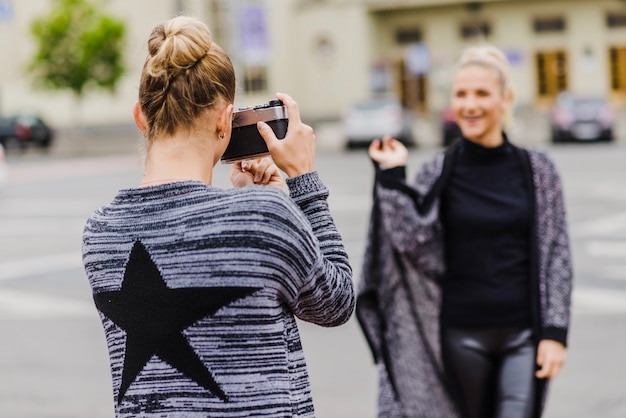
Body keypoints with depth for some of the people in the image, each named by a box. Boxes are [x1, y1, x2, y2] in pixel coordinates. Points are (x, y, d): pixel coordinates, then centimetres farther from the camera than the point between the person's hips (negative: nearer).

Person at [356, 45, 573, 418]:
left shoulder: (536, 169, 1)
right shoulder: (440, 171, 0)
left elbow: (557, 252, 1)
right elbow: (414, 246, -10)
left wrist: (555, 333, -5)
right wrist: (393, 177, -14)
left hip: (524, 334, 0)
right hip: (463, 334, 1)